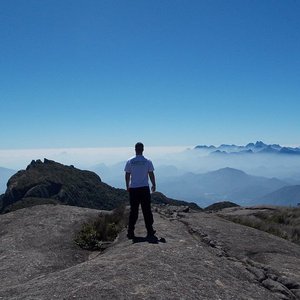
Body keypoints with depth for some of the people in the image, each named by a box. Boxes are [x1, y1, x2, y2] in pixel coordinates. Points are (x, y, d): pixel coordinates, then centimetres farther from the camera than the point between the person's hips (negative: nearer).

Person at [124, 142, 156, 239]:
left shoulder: (130, 161, 0)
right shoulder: (147, 161, -3)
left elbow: (127, 175, 3)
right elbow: (151, 175, 0)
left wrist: (127, 186, 16)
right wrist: (154, 185, 14)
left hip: (133, 189, 1)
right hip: (144, 188, -1)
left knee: (133, 211, 8)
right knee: (147, 210, 7)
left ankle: (130, 232, 11)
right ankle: (150, 231, 12)